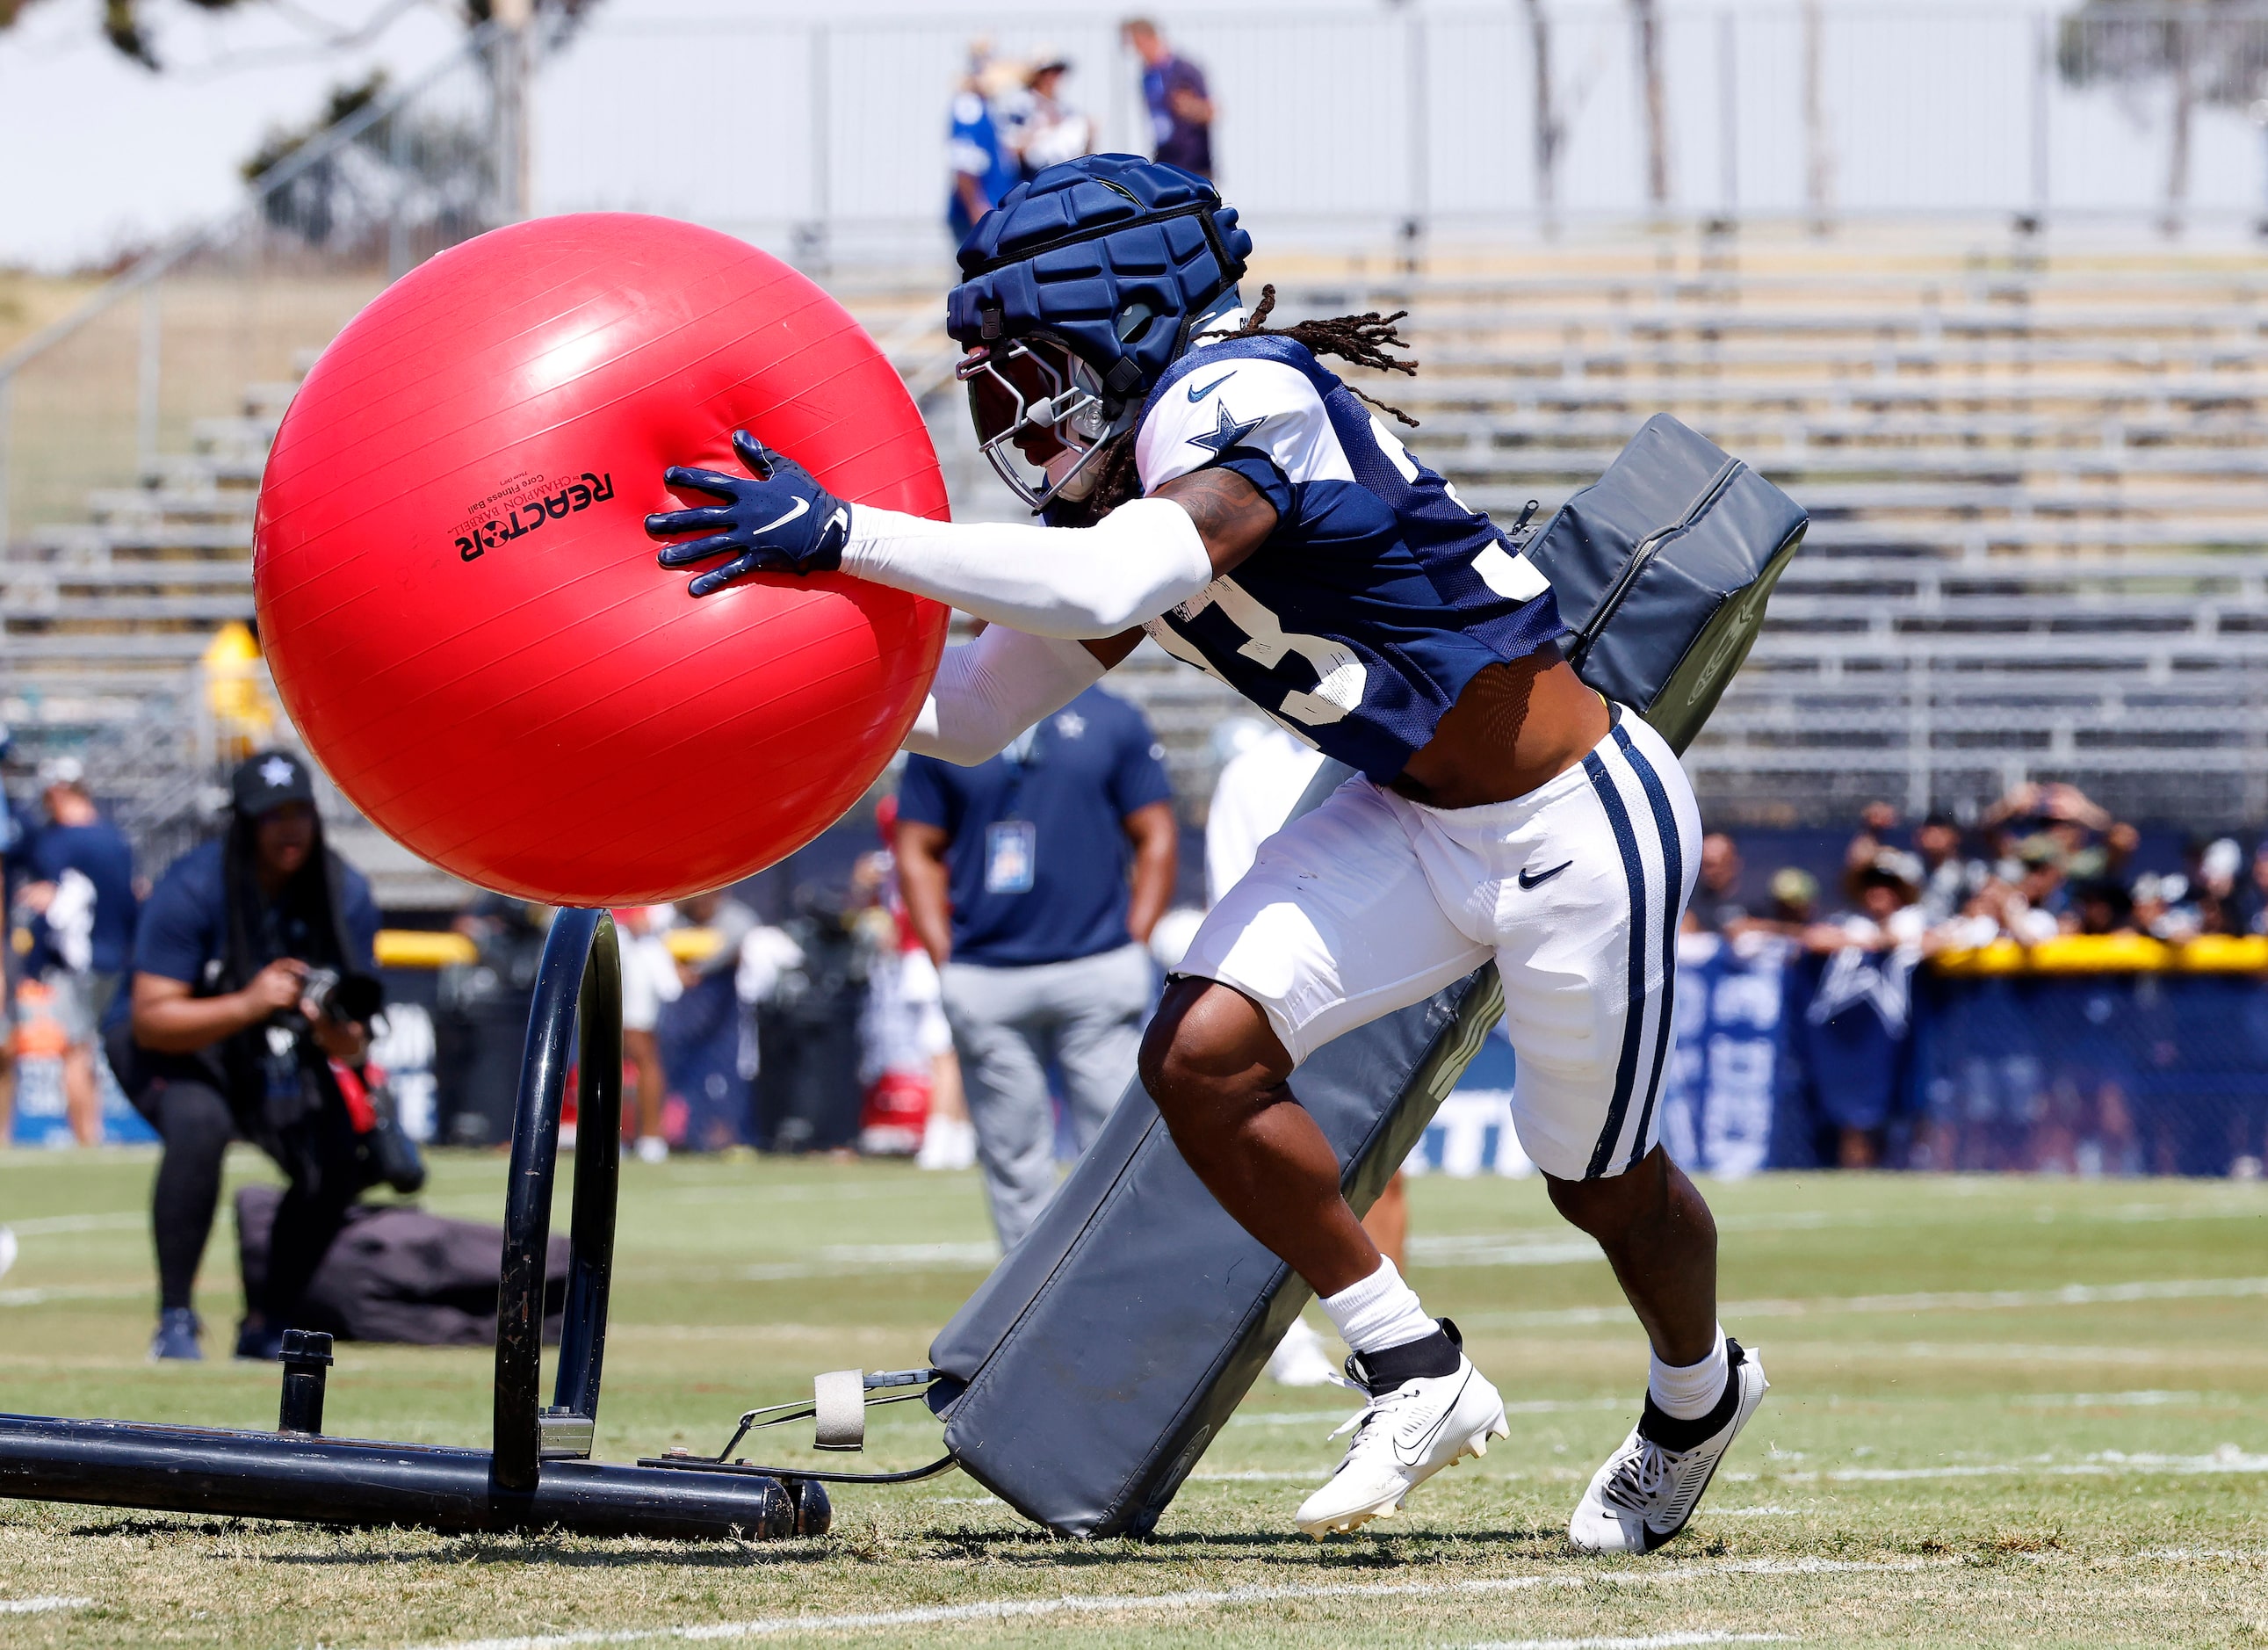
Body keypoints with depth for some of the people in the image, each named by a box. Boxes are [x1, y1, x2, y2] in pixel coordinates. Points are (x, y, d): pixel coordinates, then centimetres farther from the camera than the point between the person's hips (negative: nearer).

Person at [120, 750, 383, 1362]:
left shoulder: (345, 893, -12)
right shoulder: (192, 891, -24)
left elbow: (354, 1041, -8)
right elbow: (150, 1020, -27)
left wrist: (344, 1040, -34)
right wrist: (246, 1005, -42)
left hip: (281, 1061, 4)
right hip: (181, 1051, -4)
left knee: (342, 1153, -19)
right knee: (199, 1124, -35)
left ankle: (268, 1325, 0)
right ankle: (174, 1322, -26)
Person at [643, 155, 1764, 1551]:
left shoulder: (1239, 401, -25)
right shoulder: (1109, 496, 2)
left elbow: (1113, 587, -42)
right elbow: (967, 715, 9)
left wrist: (845, 533, -42)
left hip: (1580, 827, -8)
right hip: (1416, 824, 8)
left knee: (1603, 1182, 10)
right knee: (1201, 1058, -10)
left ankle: (1698, 1398, 43)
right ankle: (1418, 1379, 6)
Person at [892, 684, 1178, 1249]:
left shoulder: (1113, 721, 8)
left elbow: (1155, 839, 8)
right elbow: (917, 852, 11)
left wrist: (1133, 946, -3)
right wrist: (946, 962, 0)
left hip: (1096, 971, -1)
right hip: (984, 984, 1)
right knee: (1012, 1160, 2)